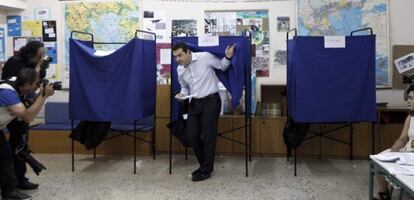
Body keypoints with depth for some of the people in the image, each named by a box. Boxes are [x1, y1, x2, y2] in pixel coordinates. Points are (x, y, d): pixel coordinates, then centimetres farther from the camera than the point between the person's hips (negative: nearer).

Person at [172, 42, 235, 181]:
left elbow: (222, 66, 3)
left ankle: (206, 170, 12)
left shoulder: (205, 57, -12)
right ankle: (205, 165, 26)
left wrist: (227, 58, -17)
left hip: (210, 101, -6)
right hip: (194, 103, 6)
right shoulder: (180, 69, 4)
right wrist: (182, 94, -3)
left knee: (208, 136, -2)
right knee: (192, 136, 6)